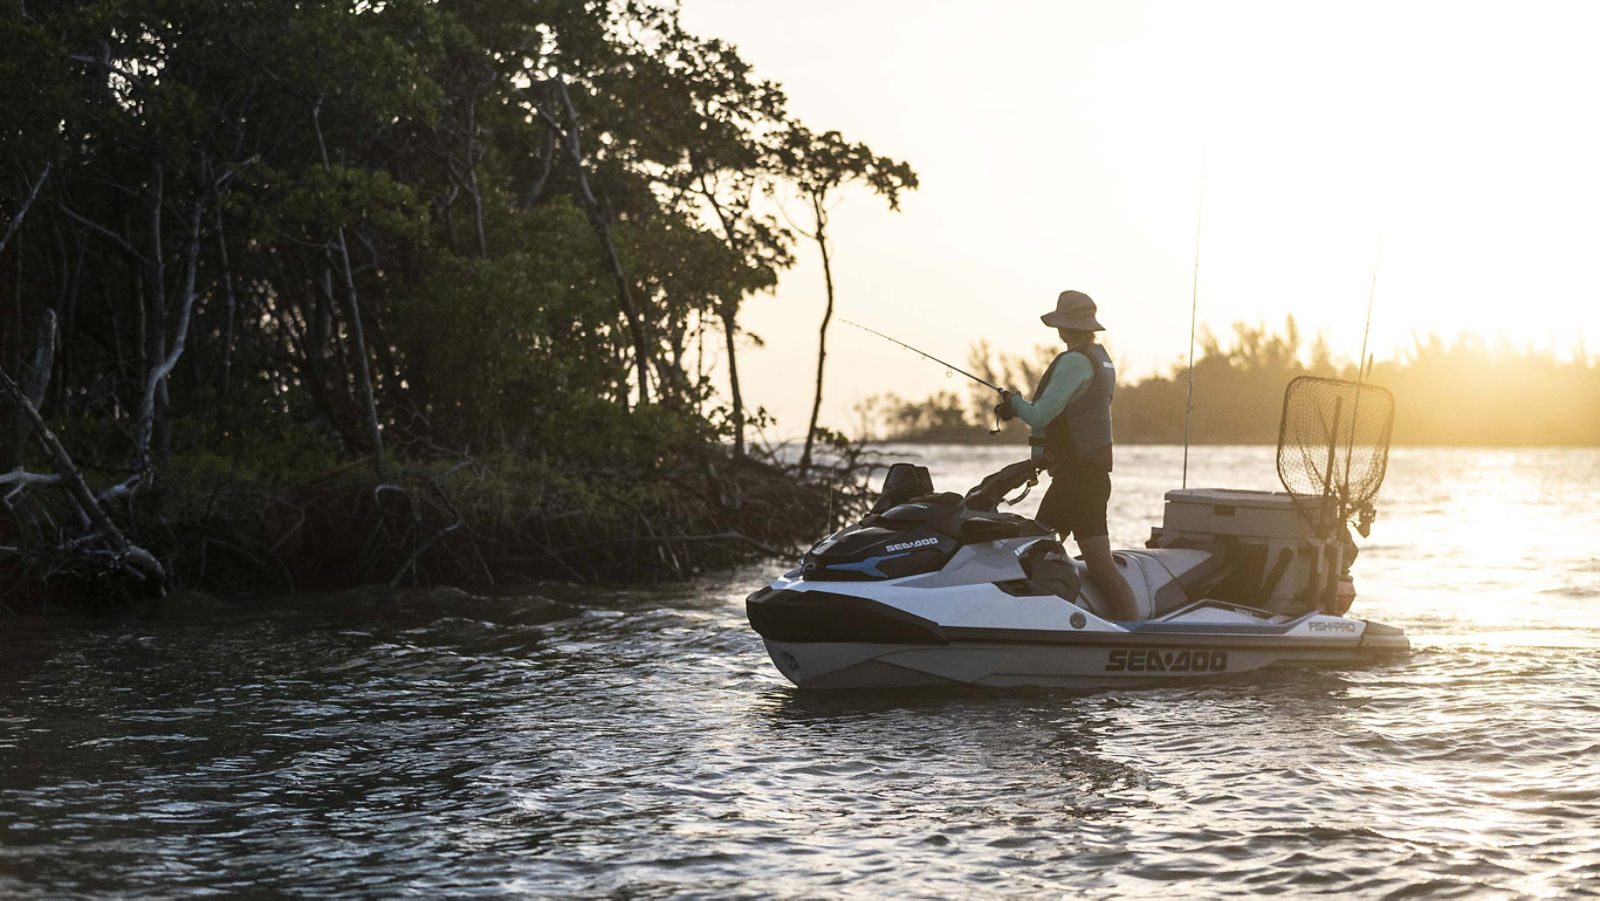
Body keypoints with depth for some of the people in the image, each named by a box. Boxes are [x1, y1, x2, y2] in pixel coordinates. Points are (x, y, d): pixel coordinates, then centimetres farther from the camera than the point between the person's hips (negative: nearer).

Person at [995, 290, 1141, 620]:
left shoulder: (1075, 361, -15)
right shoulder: (1100, 358, 16)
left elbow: (1040, 415, -18)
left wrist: (1015, 402, 2)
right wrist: (1019, 407, 15)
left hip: (1076, 478, -10)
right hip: (1088, 472, 10)